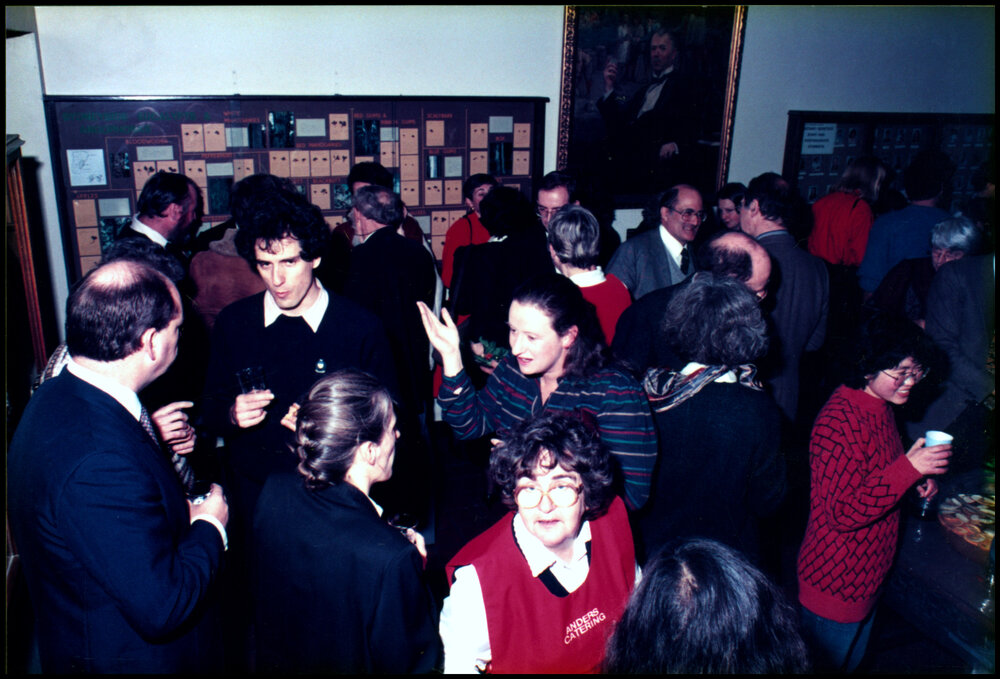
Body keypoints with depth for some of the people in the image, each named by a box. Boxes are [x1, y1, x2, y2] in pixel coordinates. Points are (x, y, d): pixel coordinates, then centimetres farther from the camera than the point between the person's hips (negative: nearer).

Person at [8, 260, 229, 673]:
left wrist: (153, 441, -2)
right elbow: (162, 609, -32)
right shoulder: (98, 464, -37)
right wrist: (210, 526, -18)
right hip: (130, 657, -9)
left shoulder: (55, 397, -6)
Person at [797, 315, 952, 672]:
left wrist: (918, 479, 0)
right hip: (836, 584, -9)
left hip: (869, 574, 9)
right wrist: (909, 469, -33)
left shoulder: (880, 408, 3)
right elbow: (843, 513, -30)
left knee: (851, 661, 27)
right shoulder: (839, 422, -29)